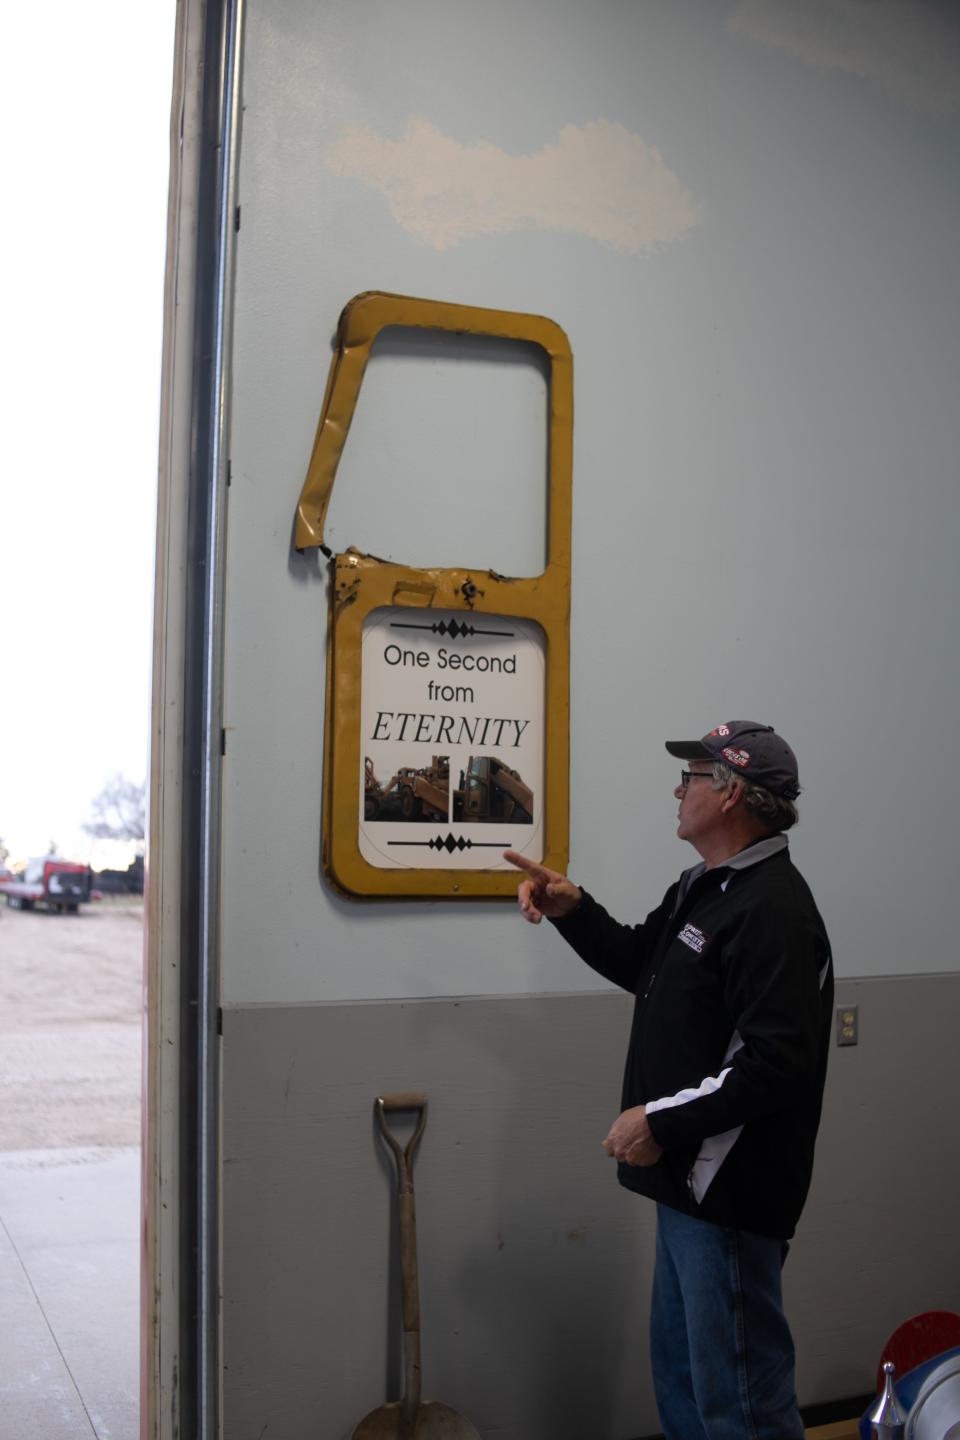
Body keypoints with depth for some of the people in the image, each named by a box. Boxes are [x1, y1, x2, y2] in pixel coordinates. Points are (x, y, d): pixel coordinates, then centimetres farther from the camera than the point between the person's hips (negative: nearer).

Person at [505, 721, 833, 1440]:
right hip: (688, 1180, 10)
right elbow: (642, 963, 26)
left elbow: (779, 1064, -28)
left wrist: (663, 1120, -22)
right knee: (680, 1374, 22)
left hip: (731, 1194, -10)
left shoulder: (773, 910, -22)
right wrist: (572, 907, 11)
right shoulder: (703, 887, 12)